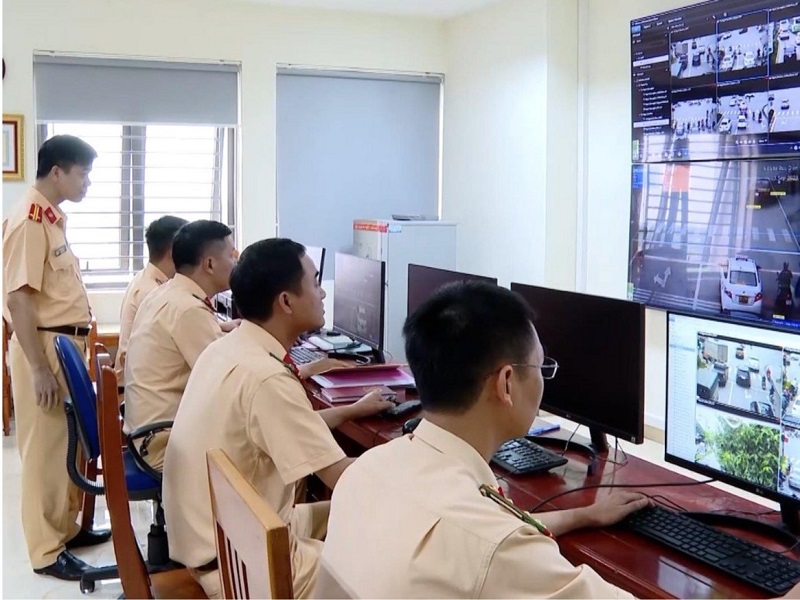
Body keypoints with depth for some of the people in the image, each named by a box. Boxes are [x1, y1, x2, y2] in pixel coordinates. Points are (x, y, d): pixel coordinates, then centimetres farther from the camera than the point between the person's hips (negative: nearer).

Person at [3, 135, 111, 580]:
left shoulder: (54, 217, 11)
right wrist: (39, 368, -23)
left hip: (67, 345, 10)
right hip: (44, 347, -10)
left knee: (71, 442, 17)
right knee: (46, 446, 0)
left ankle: (67, 527, 31)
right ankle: (46, 549, 11)